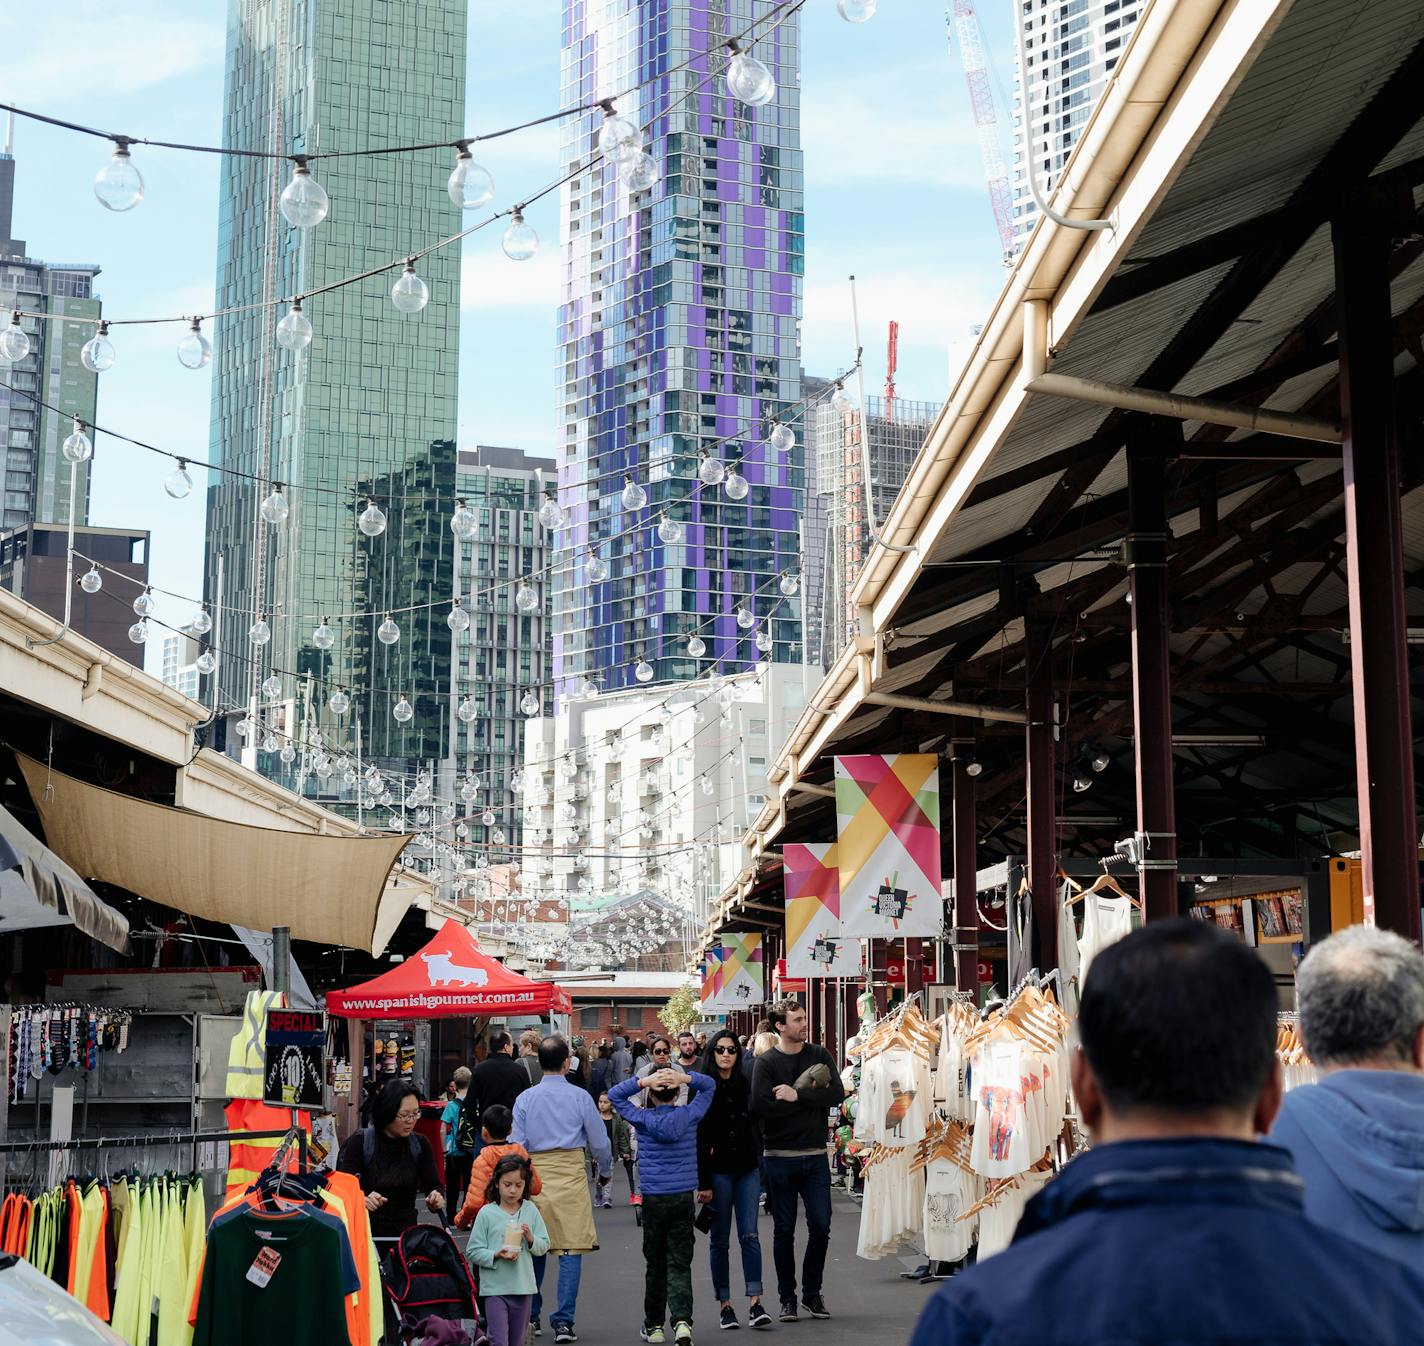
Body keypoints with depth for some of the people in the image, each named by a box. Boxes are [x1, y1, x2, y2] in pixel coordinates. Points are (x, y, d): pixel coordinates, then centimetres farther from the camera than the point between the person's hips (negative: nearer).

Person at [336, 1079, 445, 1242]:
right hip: (366, 1232, -2)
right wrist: (361, 1200, -27)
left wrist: (437, 1197, -17)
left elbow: (433, 1184, 6)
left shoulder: (420, 1145, 6)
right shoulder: (359, 1142, -2)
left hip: (406, 1233, 2)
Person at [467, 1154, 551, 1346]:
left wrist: (531, 1238, -13)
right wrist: (496, 1255, -18)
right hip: (494, 1287, -3)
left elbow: (544, 1246, 6)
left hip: (523, 1287, 3)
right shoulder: (487, 1213, -5)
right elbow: (473, 1251, -4)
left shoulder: (530, 1210, 3)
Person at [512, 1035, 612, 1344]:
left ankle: (529, 1317, 25)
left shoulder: (525, 1098, 2)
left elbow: (516, 1144, 2)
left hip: (535, 1173, 3)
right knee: (571, 1249, -2)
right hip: (570, 1174, -3)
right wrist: (604, 1169, 22)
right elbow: (599, 1142, 4)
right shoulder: (580, 1097, -3)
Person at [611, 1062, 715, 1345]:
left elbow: (615, 1095, 6)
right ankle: (682, 1319, -17)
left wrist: (644, 1080, -8)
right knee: (680, 1263, 0)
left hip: (654, 1199, -1)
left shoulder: (644, 1119, -5)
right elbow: (709, 1085, 12)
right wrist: (686, 1077, -7)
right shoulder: (688, 1116, -2)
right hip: (685, 1197, 1)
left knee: (655, 1263, 11)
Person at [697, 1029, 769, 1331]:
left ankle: (755, 1304, -4)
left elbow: (757, 1123, 13)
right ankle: (725, 1305, 11)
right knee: (720, 1240, 4)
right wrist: (702, 1182, -10)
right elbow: (697, 1136, -5)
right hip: (718, 1171, -2)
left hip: (748, 1169, 2)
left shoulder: (747, 1083, 6)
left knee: (749, 1235, -3)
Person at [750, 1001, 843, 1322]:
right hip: (779, 1157, -2)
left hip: (815, 1155, 2)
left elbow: (837, 1093, -10)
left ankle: (812, 1293, 20)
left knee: (821, 1226, 2)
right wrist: (810, 1094, -13)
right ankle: (787, 1298, 17)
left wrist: (796, 1095, -17)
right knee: (784, 1230, 6)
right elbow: (762, 1106, -19)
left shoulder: (819, 1056, 5)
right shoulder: (765, 1062, -4)